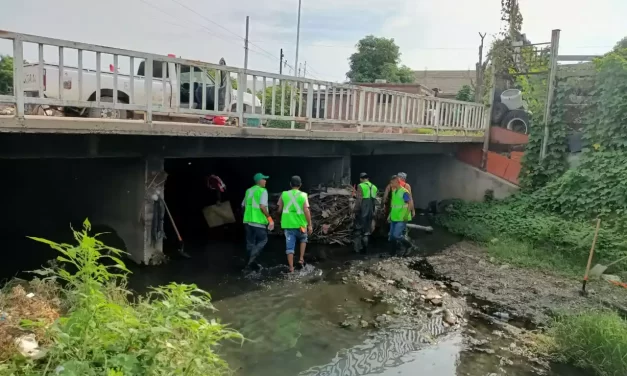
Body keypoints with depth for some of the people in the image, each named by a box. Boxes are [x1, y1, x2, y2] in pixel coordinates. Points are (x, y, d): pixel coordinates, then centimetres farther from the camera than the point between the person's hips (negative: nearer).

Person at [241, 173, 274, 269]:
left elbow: (243, 205, 18)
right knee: (263, 240, 6)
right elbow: (262, 206, -20)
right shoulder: (263, 191, -10)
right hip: (258, 221, -7)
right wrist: (269, 218, -14)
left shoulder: (248, 191, 13)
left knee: (250, 242, 14)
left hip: (248, 220, 7)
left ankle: (249, 262, 19)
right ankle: (251, 258, -6)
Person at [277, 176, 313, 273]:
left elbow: (280, 209, 7)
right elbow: (306, 211, -14)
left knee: (289, 245, 5)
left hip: (287, 224, 1)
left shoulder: (284, 194, 0)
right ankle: (301, 258, 17)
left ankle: (291, 268, 5)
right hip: (300, 224, -1)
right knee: (303, 239, 27)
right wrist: (309, 225, -9)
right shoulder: (303, 195, -8)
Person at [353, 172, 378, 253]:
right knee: (367, 230, 14)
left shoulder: (361, 186, -9)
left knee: (358, 230, 4)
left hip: (362, 212, -5)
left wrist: (356, 210, -8)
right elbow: (375, 201, 7)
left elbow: (358, 200, -15)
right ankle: (365, 247, 17)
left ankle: (357, 248, 2)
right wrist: (373, 211, 13)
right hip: (370, 212, 6)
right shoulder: (374, 187, 9)